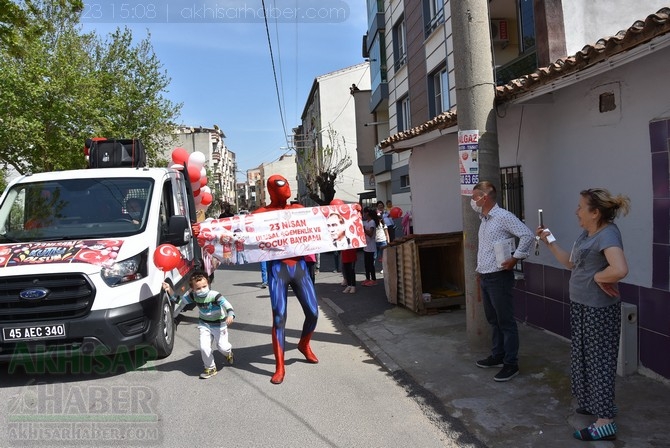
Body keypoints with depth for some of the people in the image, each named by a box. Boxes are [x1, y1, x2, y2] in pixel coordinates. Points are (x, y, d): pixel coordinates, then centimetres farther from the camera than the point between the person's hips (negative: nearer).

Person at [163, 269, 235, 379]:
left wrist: (230, 315, -60)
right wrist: (170, 290, -18)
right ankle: (210, 368, 15)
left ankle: (228, 353, 44)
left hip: (219, 324, -3)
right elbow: (179, 301, -4)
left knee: (222, 346, 4)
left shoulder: (215, 295, -31)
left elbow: (227, 305, -40)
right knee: (204, 346, -9)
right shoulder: (192, 296, -16)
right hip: (204, 324, 4)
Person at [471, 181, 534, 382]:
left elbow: (528, 235, -20)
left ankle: (511, 364, 7)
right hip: (484, 277, 9)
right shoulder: (484, 219, 11)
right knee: (493, 320, 18)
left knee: (506, 322, -1)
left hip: (499, 277, -9)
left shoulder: (503, 216, -15)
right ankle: (497, 355, 30)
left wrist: (515, 258, -17)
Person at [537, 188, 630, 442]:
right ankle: (592, 403, 36)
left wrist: (598, 277, -22)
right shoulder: (586, 234, 7)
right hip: (581, 306, 9)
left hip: (599, 309, -9)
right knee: (583, 357, 20)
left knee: (599, 360, -1)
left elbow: (620, 270, -38)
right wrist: (550, 242, 10)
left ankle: (605, 422, 10)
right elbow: (571, 264, 16)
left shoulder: (607, 234, -22)